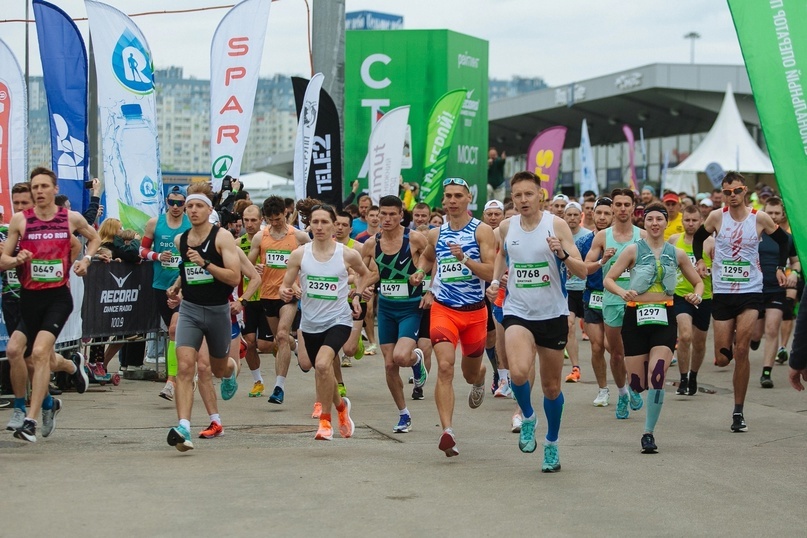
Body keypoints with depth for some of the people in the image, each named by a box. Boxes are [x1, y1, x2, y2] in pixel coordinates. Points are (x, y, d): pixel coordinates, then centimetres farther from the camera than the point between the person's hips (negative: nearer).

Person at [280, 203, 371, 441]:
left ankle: (325, 421, -13)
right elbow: (285, 285, 1)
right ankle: (341, 406, 49)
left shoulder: (348, 254, -5)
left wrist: (356, 295, 2)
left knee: (322, 364, -27)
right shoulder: (299, 254, -3)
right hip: (310, 323, 4)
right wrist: (284, 292, -21)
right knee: (323, 374, 17)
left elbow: (365, 274, 15)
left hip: (338, 320, -3)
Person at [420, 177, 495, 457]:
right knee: (445, 367, -20)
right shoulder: (436, 234, 7)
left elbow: (491, 273, -13)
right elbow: (426, 258, 31)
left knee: (470, 372, 17)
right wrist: (422, 275, 13)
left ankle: (479, 381, 57)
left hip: (474, 311, -1)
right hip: (443, 309, 1)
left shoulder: (482, 231, -4)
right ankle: (447, 432, -26)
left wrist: (464, 259, -25)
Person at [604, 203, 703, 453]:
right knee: (638, 383, 1)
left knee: (656, 378, -16)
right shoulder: (634, 250, 2)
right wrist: (623, 292, -22)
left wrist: (697, 295, -6)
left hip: (664, 318, 1)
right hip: (636, 317, -1)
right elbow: (608, 279, -2)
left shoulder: (676, 254, 8)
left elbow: (698, 282, 17)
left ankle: (649, 432, -5)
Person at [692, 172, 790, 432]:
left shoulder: (760, 219, -2)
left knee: (741, 350, -14)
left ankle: (738, 411, -4)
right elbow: (699, 237, 16)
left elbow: (783, 239, 15)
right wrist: (699, 259, 2)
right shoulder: (717, 217, -2)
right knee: (722, 359, 0)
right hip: (721, 293, 1)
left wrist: (780, 267, 6)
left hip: (751, 293, -1)